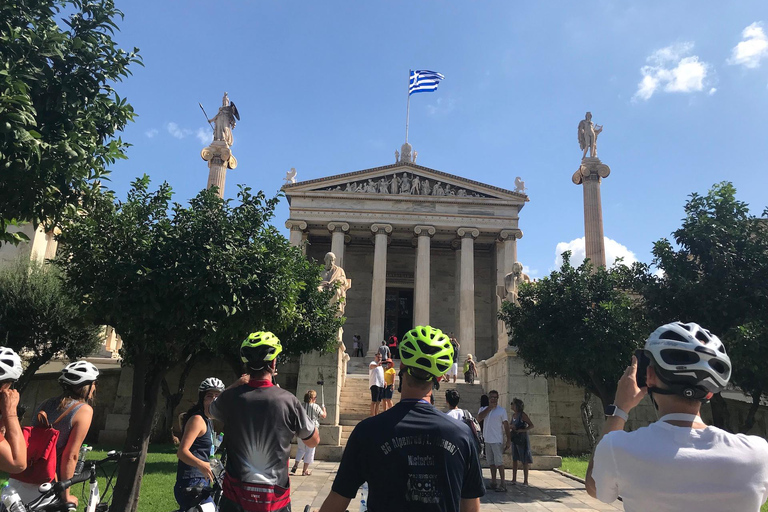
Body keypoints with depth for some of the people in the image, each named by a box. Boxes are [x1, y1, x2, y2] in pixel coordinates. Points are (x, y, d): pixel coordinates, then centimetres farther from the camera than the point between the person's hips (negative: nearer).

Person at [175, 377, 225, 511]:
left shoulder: (208, 421, 14)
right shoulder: (197, 419, -15)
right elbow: (182, 452, -25)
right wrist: (201, 465, -40)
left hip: (201, 481, 10)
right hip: (191, 483, -10)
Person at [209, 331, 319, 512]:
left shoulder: (230, 397, -10)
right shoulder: (288, 400, -14)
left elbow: (210, 412, 17)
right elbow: (314, 441, 1)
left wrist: (237, 384, 21)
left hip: (236, 497, 1)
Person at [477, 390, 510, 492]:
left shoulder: (502, 410, 0)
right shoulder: (483, 409, 9)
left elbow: (506, 425, 0)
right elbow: (479, 418, -11)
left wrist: (508, 440, -5)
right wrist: (489, 408, -11)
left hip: (497, 440, -4)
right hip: (487, 440, 4)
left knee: (499, 462, -7)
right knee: (491, 462, 11)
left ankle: (503, 484, -3)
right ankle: (493, 482, 19)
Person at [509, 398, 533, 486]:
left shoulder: (522, 415, -12)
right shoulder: (513, 415, 9)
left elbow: (531, 426, -15)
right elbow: (509, 425, 18)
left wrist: (521, 430, -23)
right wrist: (511, 427, -6)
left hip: (522, 439, -7)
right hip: (514, 439, 7)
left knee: (524, 461, 1)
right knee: (514, 459, 9)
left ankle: (525, 481, 8)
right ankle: (514, 479, 15)